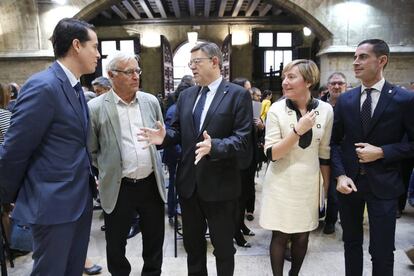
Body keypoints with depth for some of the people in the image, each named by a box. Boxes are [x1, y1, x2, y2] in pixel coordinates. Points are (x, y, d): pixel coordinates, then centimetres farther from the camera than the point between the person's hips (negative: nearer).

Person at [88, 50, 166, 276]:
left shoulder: (151, 101, 2)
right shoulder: (95, 108, -10)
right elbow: (90, 150, -2)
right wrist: (108, 171, 2)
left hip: (151, 184, 3)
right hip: (118, 188, -3)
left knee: (154, 240, 18)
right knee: (116, 244, 16)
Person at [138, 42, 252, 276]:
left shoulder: (238, 94, -9)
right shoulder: (186, 95, 9)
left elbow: (242, 139, -16)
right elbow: (179, 131, 11)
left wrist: (214, 146, -33)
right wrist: (164, 136, -11)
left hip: (220, 185, -5)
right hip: (189, 182, 6)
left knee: (223, 247, 15)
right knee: (192, 244, 22)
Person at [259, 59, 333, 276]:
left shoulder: (325, 110, -4)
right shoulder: (276, 109, -11)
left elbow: (324, 153, 6)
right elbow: (271, 154, -15)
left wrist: (329, 187, 11)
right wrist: (298, 130, -25)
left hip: (309, 183, 3)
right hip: (281, 183, -2)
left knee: (302, 237, 15)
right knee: (280, 236, 8)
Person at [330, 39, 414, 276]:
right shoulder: (345, 100, 2)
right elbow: (335, 141, 4)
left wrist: (382, 152, -16)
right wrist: (340, 175, -8)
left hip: (383, 185, -3)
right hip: (349, 181, 3)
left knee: (382, 251, 6)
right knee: (351, 242, 18)